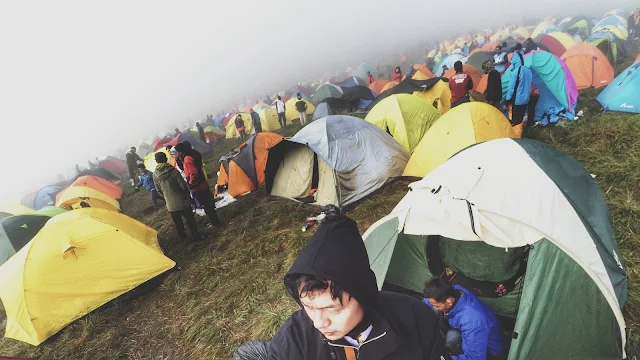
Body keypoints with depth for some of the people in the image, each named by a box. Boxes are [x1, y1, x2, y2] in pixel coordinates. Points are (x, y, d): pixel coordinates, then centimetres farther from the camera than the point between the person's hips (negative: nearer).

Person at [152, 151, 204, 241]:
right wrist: (187, 195, 4)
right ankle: (195, 236, 18)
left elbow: (158, 190, 3)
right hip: (182, 202, -3)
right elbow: (183, 186, -16)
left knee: (177, 222, 20)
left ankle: (182, 236, 37)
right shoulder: (173, 171, -20)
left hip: (170, 204, 3)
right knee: (190, 220, 10)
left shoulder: (155, 174, -8)